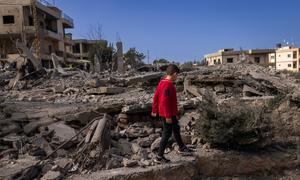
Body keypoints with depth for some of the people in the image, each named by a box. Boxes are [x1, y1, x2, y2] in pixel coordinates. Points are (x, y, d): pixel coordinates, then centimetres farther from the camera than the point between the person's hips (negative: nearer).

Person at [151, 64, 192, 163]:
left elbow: (156, 96, 12)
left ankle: (181, 147, 43)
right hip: (168, 114, -10)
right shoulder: (168, 85, -23)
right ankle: (159, 156, 11)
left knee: (176, 129, 24)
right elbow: (165, 101, -27)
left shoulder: (162, 82, 6)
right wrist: (168, 116, -24)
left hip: (163, 113, 10)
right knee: (167, 133, 1)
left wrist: (154, 110, 19)